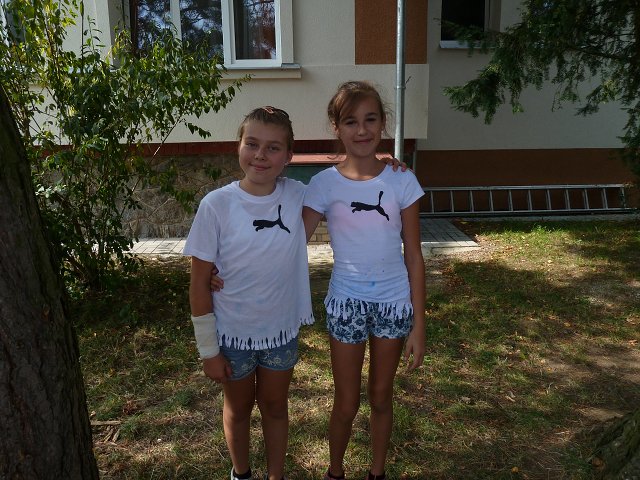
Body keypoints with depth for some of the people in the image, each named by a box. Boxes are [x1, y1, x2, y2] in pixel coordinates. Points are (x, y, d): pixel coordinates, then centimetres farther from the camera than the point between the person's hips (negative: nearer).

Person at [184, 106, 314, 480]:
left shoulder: (297, 196, -11)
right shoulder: (216, 205, -19)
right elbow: (200, 283, -12)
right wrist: (208, 349, -8)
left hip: (281, 329, 2)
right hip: (232, 333, -1)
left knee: (275, 406, 22)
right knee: (239, 407, 22)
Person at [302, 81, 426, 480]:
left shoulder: (401, 180, -7)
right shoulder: (325, 184, -9)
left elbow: (414, 256, -4)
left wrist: (418, 323, -3)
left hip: (394, 302, 1)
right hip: (347, 302, -1)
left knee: (381, 397, 18)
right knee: (347, 403, 13)